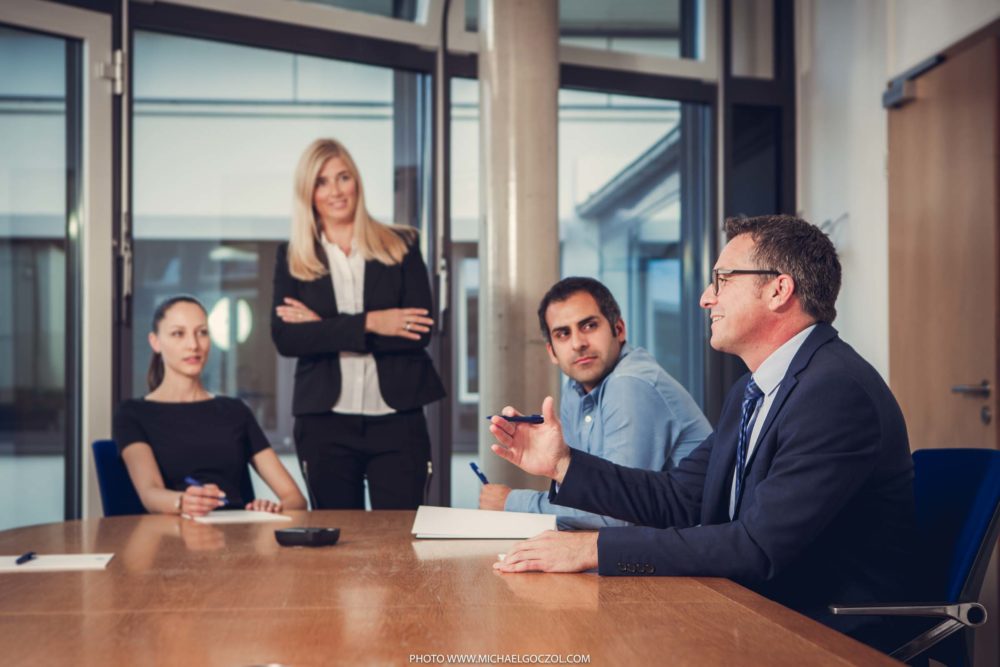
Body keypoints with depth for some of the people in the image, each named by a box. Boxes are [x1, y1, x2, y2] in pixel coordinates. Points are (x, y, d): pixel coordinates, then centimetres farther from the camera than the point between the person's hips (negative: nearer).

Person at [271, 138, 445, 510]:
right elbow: (285, 339, -6)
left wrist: (324, 327, -8)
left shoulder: (401, 246, 5)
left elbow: (419, 332, -5)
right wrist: (367, 324, -16)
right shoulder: (291, 259, 7)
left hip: (398, 419, 0)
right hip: (324, 422, 1)